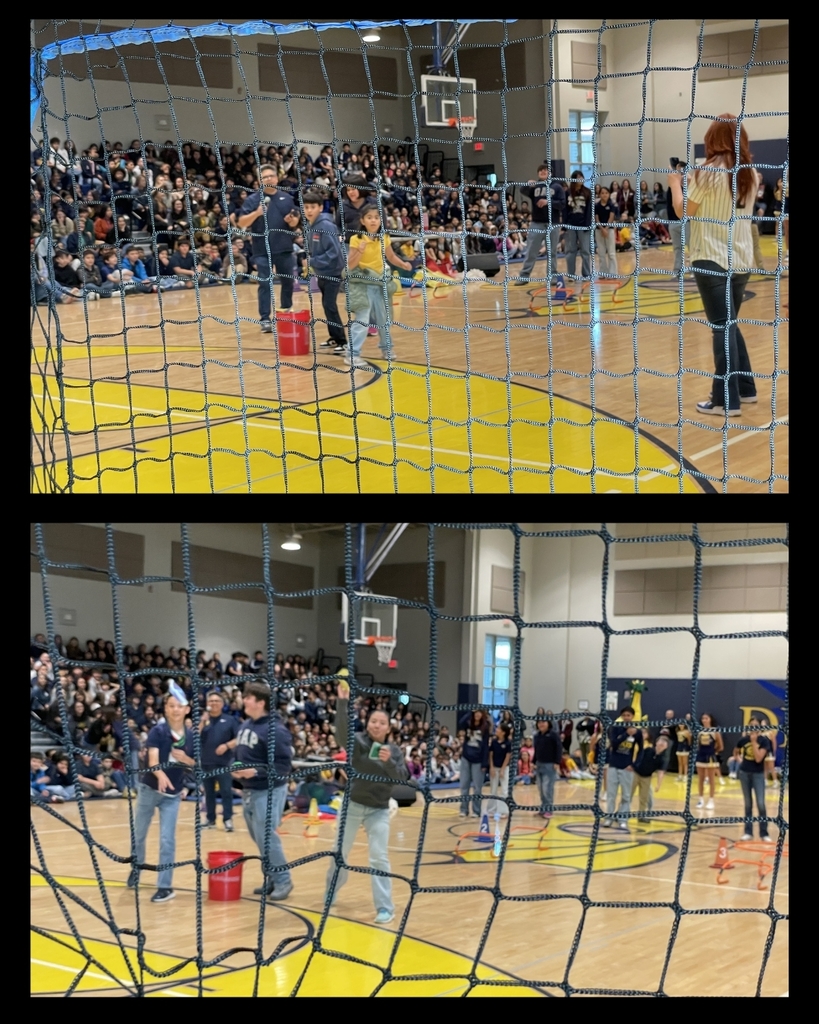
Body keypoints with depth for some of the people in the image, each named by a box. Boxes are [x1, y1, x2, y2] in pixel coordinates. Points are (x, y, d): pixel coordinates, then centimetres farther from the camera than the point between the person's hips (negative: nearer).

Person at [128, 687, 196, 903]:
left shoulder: (191, 736, -5)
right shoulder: (158, 731, -16)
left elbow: (196, 764, 4)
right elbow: (153, 759, -30)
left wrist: (185, 759, -18)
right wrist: (161, 775, -50)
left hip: (173, 794, 1)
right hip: (149, 788, -1)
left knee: (167, 840, -4)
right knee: (139, 833, 16)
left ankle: (165, 886, 4)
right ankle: (137, 866, 44)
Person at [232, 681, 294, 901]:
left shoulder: (274, 729, -18)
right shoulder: (246, 725, 8)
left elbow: (284, 765, -21)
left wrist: (256, 771, -27)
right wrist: (236, 769, 1)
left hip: (268, 790, -9)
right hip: (248, 790, 9)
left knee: (266, 837, -8)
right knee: (258, 837, 14)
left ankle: (283, 881, 4)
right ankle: (270, 879, 25)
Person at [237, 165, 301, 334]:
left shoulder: (286, 198, 9)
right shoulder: (253, 199, -2)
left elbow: (295, 220, 16)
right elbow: (242, 222, -8)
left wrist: (292, 220, -8)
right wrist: (256, 213, -24)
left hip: (285, 249, 4)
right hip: (263, 251, -4)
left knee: (288, 282, 12)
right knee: (265, 284, -3)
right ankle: (265, 320, -2)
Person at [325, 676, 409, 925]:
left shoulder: (394, 750, -2)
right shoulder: (358, 741, -9)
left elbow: (402, 778, -11)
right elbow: (342, 733, -30)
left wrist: (389, 762, -30)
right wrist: (343, 702, -43)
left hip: (379, 810, 0)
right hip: (352, 805, 0)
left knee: (379, 856, -6)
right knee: (340, 853, 13)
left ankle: (385, 907, 0)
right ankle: (331, 894, 34)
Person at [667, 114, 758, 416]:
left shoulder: (708, 171, -11)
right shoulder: (751, 174, 7)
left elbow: (684, 211, -4)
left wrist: (675, 183, 12)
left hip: (711, 259, -6)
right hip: (741, 260, 6)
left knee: (722, 326, -6)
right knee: (729, 324, 20)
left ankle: (726, 400, -6)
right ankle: (745, 387, 25)